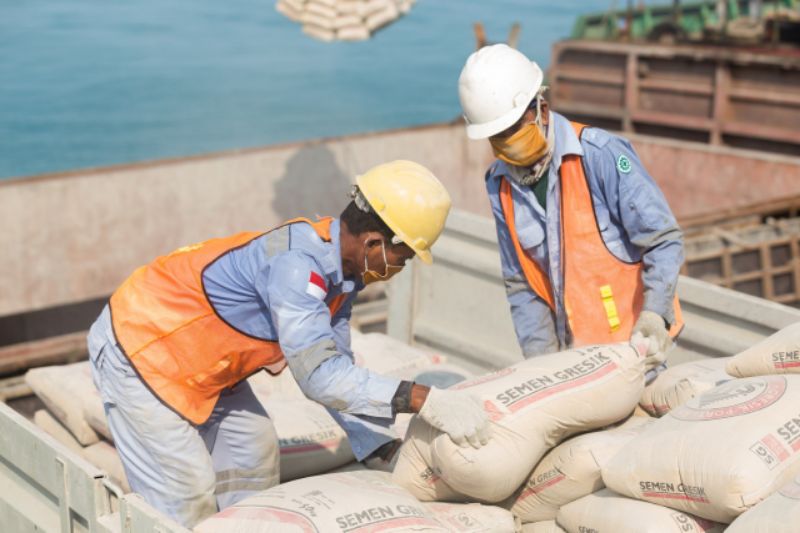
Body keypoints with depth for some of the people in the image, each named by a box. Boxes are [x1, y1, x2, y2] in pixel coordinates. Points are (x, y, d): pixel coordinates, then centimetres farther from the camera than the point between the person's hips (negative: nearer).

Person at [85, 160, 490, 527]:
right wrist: (423, 401, -40)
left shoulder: (340, 269, -2)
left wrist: (388, 456, 1)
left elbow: (337, 370, 5)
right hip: (137, 349, -10)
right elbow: (319, 375, -37)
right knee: (186, 501, -9)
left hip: (196, 360, 10)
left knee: (254, 458, 16)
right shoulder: (296, 261, -32)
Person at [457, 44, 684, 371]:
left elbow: (664, 241, -12)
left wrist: (654, 315, -25)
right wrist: (542, 358, -2)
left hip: (634, 343, -5)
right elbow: (520, 285, 8)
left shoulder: (600, 154, -14)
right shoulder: (499, 184, 4)